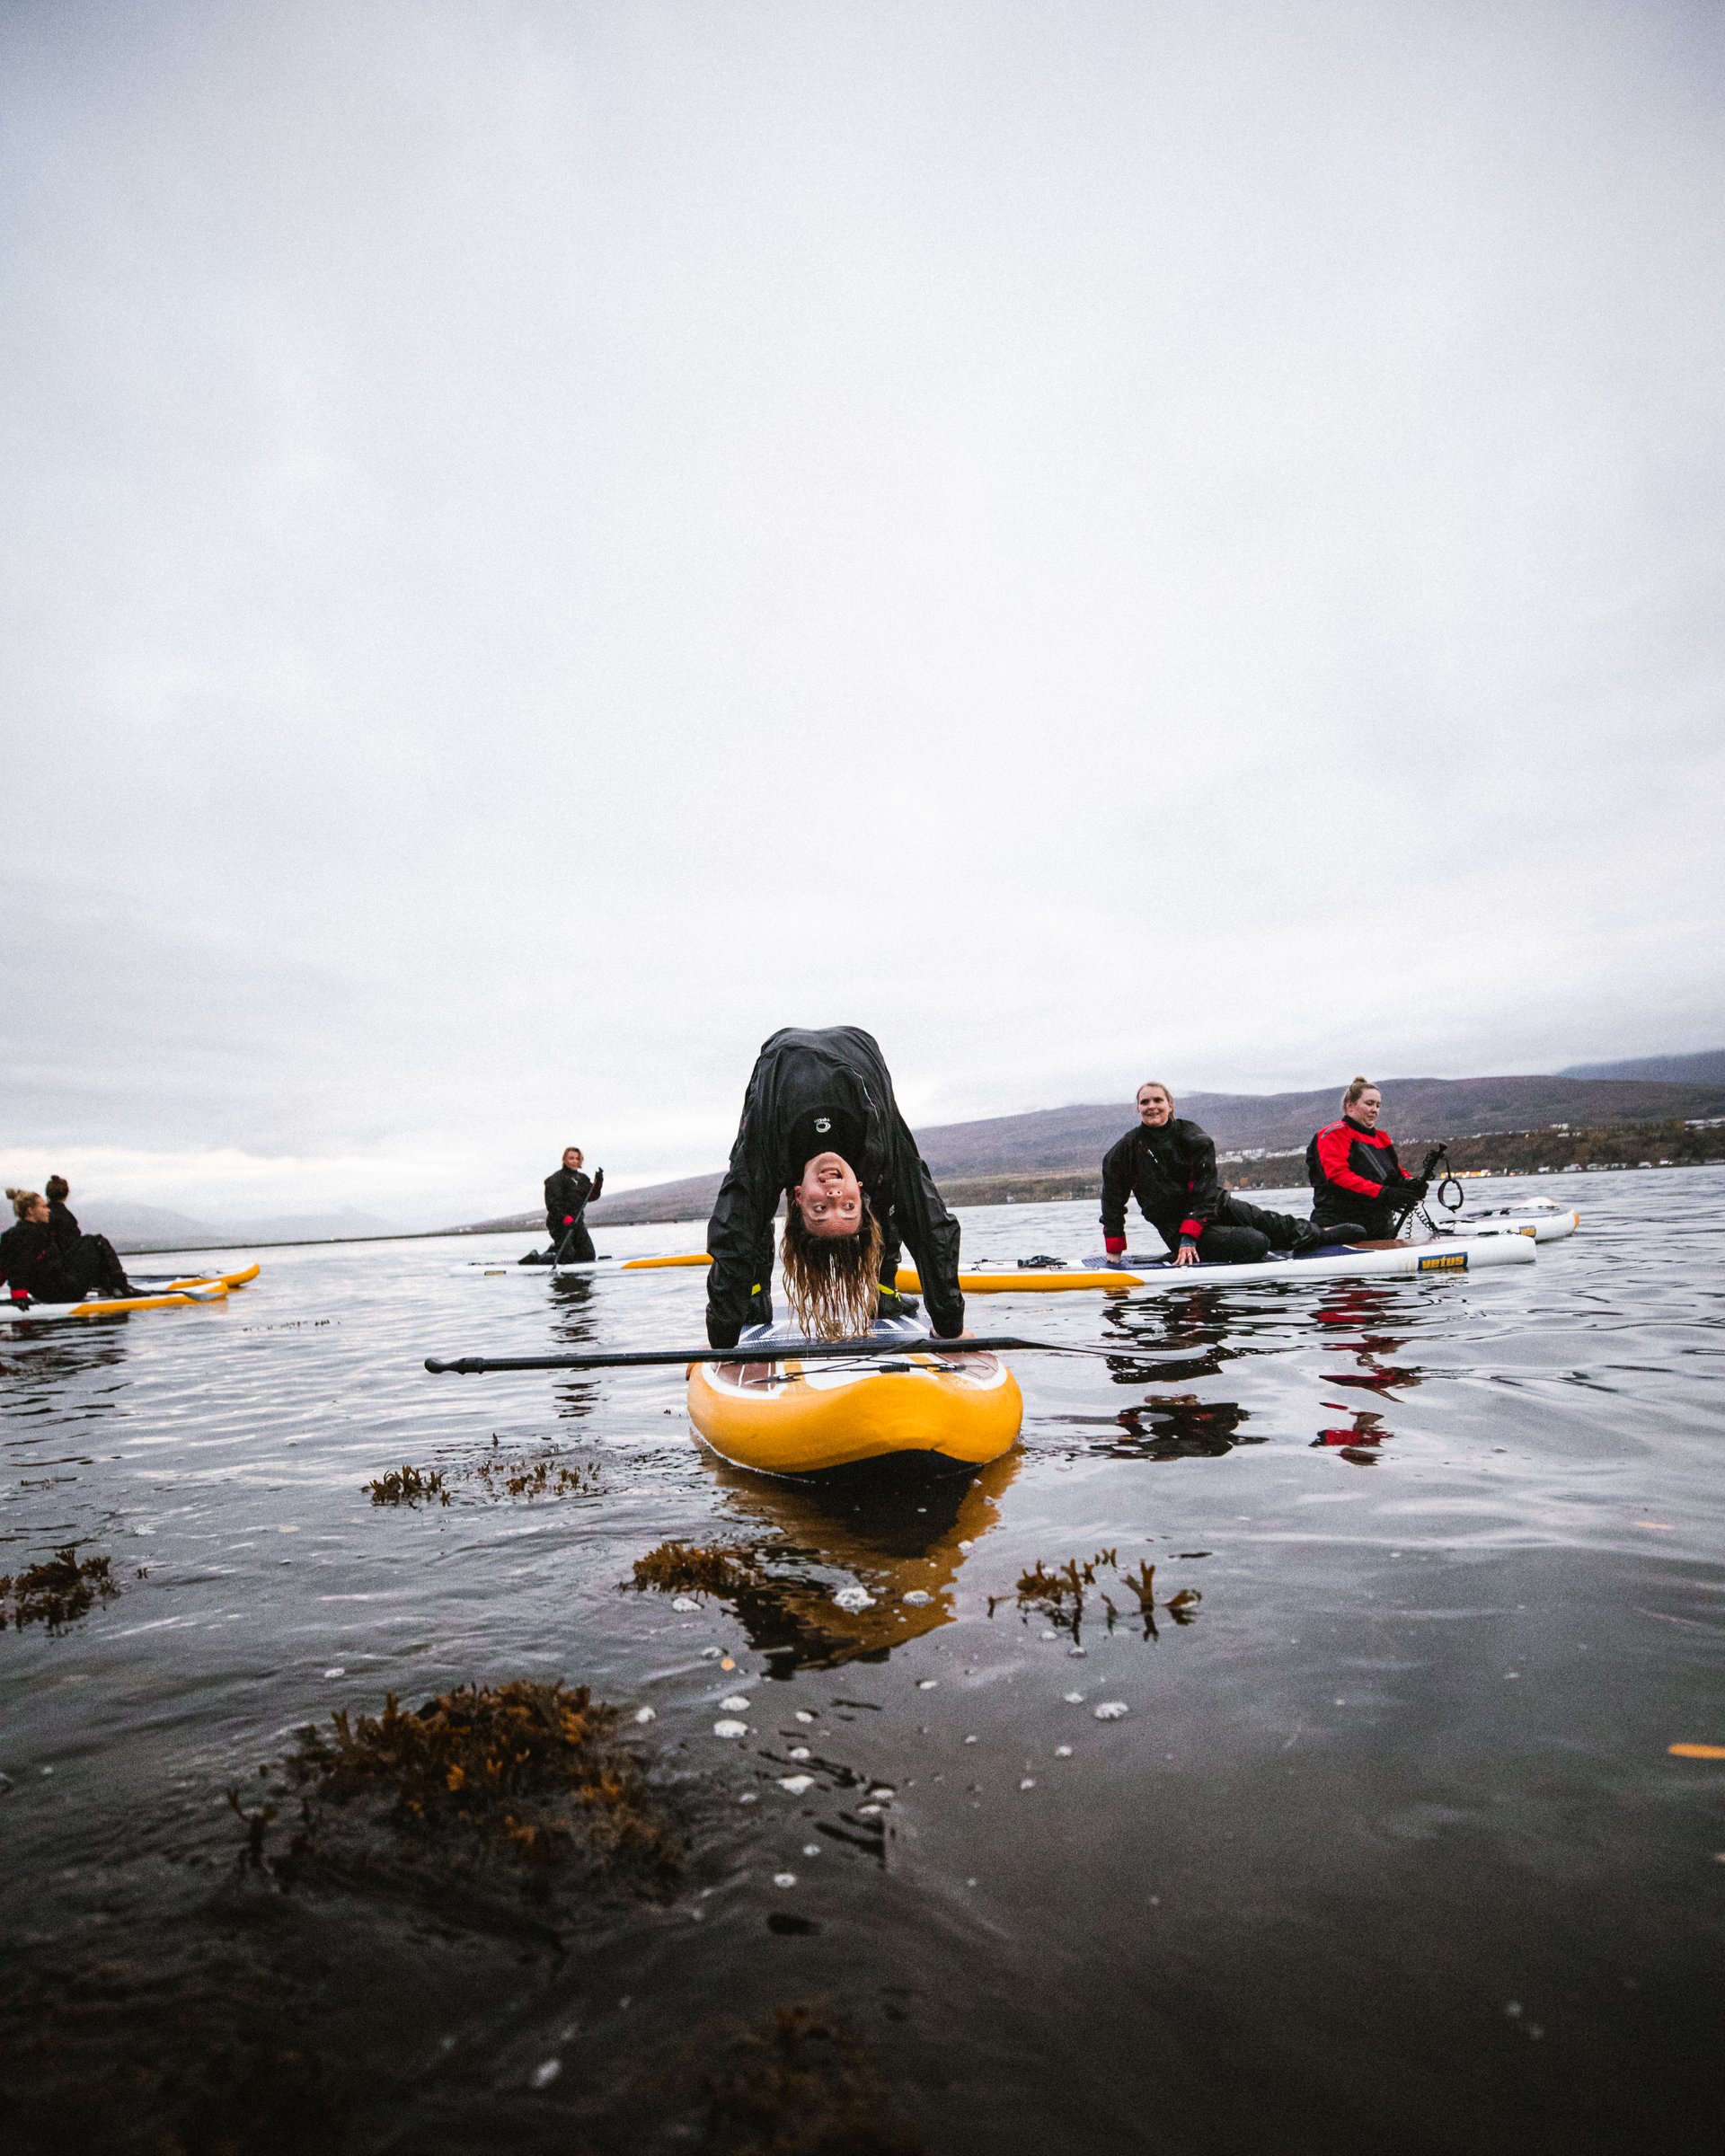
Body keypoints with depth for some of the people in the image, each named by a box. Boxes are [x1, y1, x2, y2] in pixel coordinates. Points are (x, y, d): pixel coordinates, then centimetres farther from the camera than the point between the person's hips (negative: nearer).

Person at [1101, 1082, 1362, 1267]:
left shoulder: (1192, 1137, -6)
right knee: (1256, 1244, -18)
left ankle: (1321, 1235, 19)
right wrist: (1114, 1254, -8)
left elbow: (1206, 1191, -9)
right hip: (1176, 1228, -3)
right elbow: (1113, 1204, -5)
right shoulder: (1124, 1152, -8)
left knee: (1274, 1224, -8)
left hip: (1214, 1206, 3)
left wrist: (1189, 1236, -21)